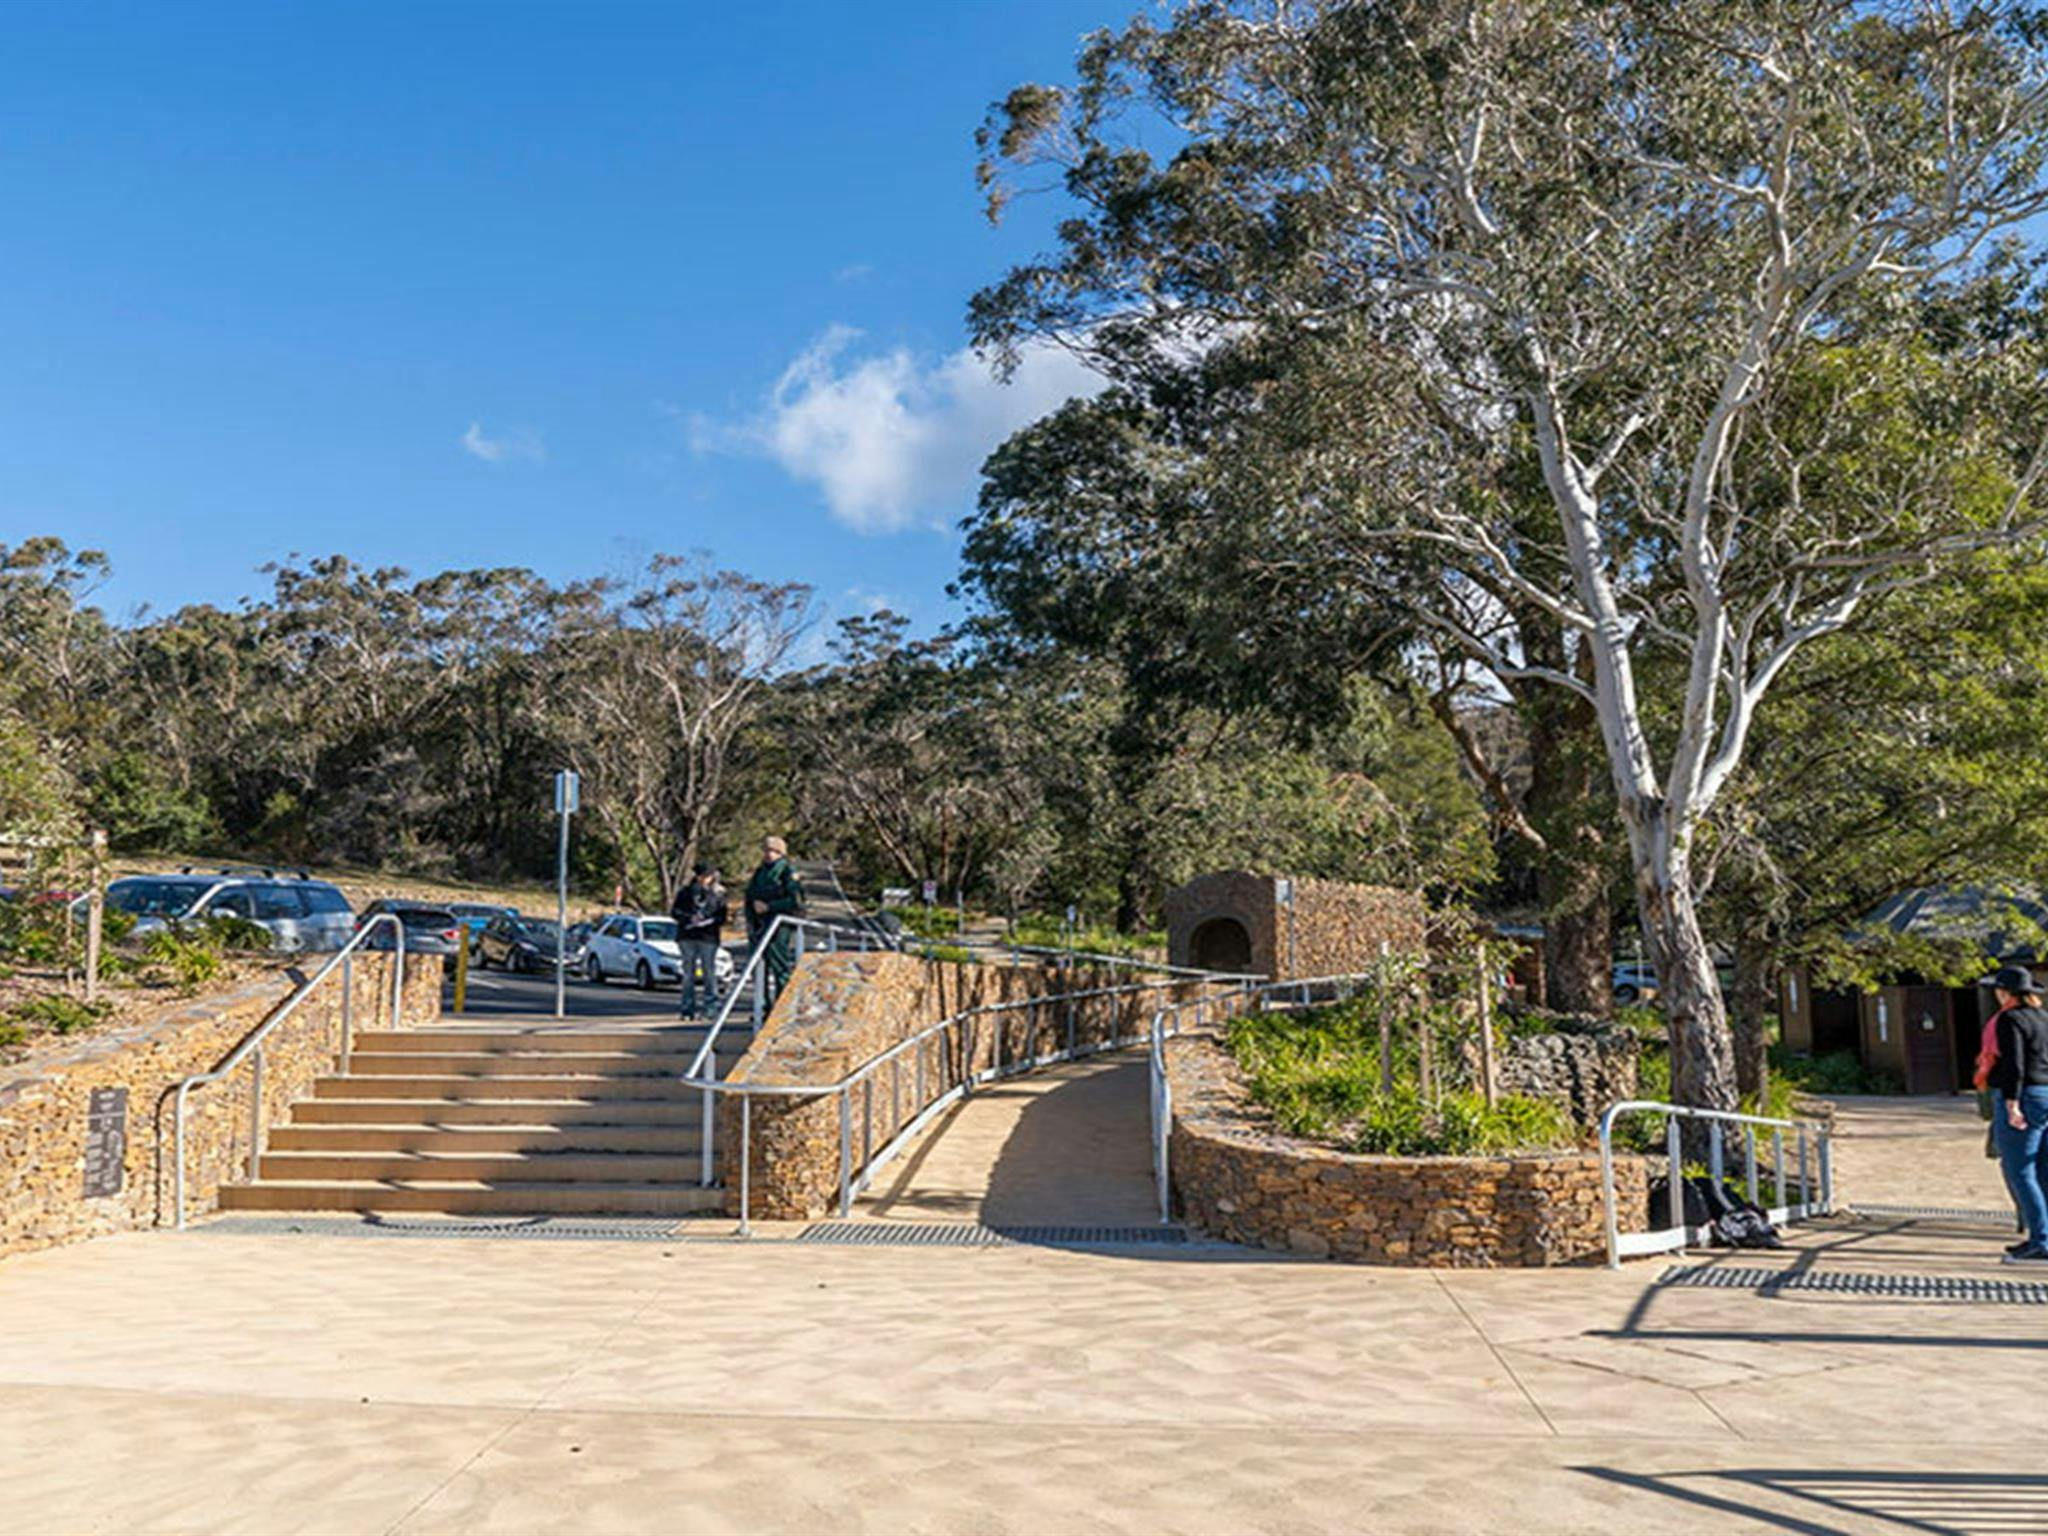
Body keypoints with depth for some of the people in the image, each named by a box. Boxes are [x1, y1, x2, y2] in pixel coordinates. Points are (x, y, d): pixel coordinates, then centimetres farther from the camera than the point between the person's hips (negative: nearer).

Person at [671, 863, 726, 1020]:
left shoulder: (718, 893, 7)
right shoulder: (686, 892, 13)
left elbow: (722, 916, 2)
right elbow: (674, 912, 8)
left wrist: (707, 921, -15)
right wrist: (689, 919, -8)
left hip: (708, 938, -2)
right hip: (687, 937, 2)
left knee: (709, 972, -3)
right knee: (688, 973, 4)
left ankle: (711, 1007, 0)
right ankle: (688, 1008, 8)